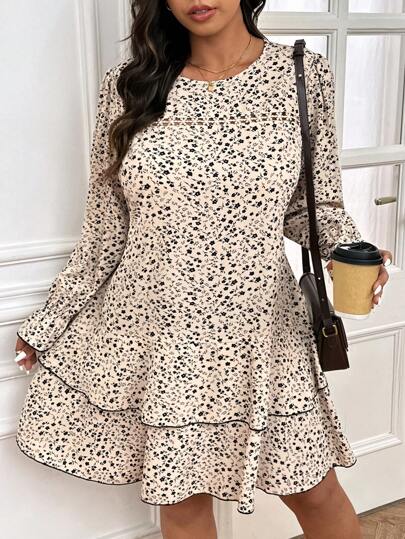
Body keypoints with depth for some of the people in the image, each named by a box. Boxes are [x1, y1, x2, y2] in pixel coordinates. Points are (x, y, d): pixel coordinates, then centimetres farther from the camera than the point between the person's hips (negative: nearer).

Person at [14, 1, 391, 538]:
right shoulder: (126, 86, -3)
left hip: (258, 328, 0)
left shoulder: (304, 75, -4)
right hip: (150, 331, 1)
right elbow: (105, 228, 3)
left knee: (312, 490, 15)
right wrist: (49, 322, 8)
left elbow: (314, 206, 4)